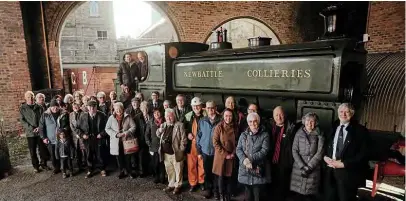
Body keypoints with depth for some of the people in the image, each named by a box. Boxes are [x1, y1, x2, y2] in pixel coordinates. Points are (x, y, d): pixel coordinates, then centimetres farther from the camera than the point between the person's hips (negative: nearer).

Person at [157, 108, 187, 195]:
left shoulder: (179, 125, -10)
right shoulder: (163, 125, 9)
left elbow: (183, 139, -10)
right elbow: (158, 135, 20)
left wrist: (181, 150, -13)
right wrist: (160, 130, -2)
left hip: (176, 153, -5)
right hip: (166, 153, 6)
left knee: (178, 171, 9)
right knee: (169, 171, 19)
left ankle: (177, 186, 25)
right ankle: (171, 185, 35)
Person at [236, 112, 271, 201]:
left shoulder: (264, 135, -1)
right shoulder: (243, 135, 9)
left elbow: (264, 150, -12)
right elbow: (238, 149, 1)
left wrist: (251, 159, -20)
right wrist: (244, 159, -17)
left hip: (258, 169, -3)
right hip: (245, 169, 3)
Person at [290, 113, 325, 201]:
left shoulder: (319, 135, 2)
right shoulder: (299, 133, 6)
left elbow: (319, 153, -4)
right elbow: (294, 150, 1)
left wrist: (309, 167, -10)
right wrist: (302, 166, -9)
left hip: (313, 169, -1)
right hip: (299, 168, 1)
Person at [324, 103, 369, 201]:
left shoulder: (360, 130, -7)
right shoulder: (332, 128, 8)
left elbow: (363, 154, -11)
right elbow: (325, 146, 12)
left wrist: (344, 164, -17)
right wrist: (326, 157, -8)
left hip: (348, 172, -4)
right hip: (330, 170, 4)